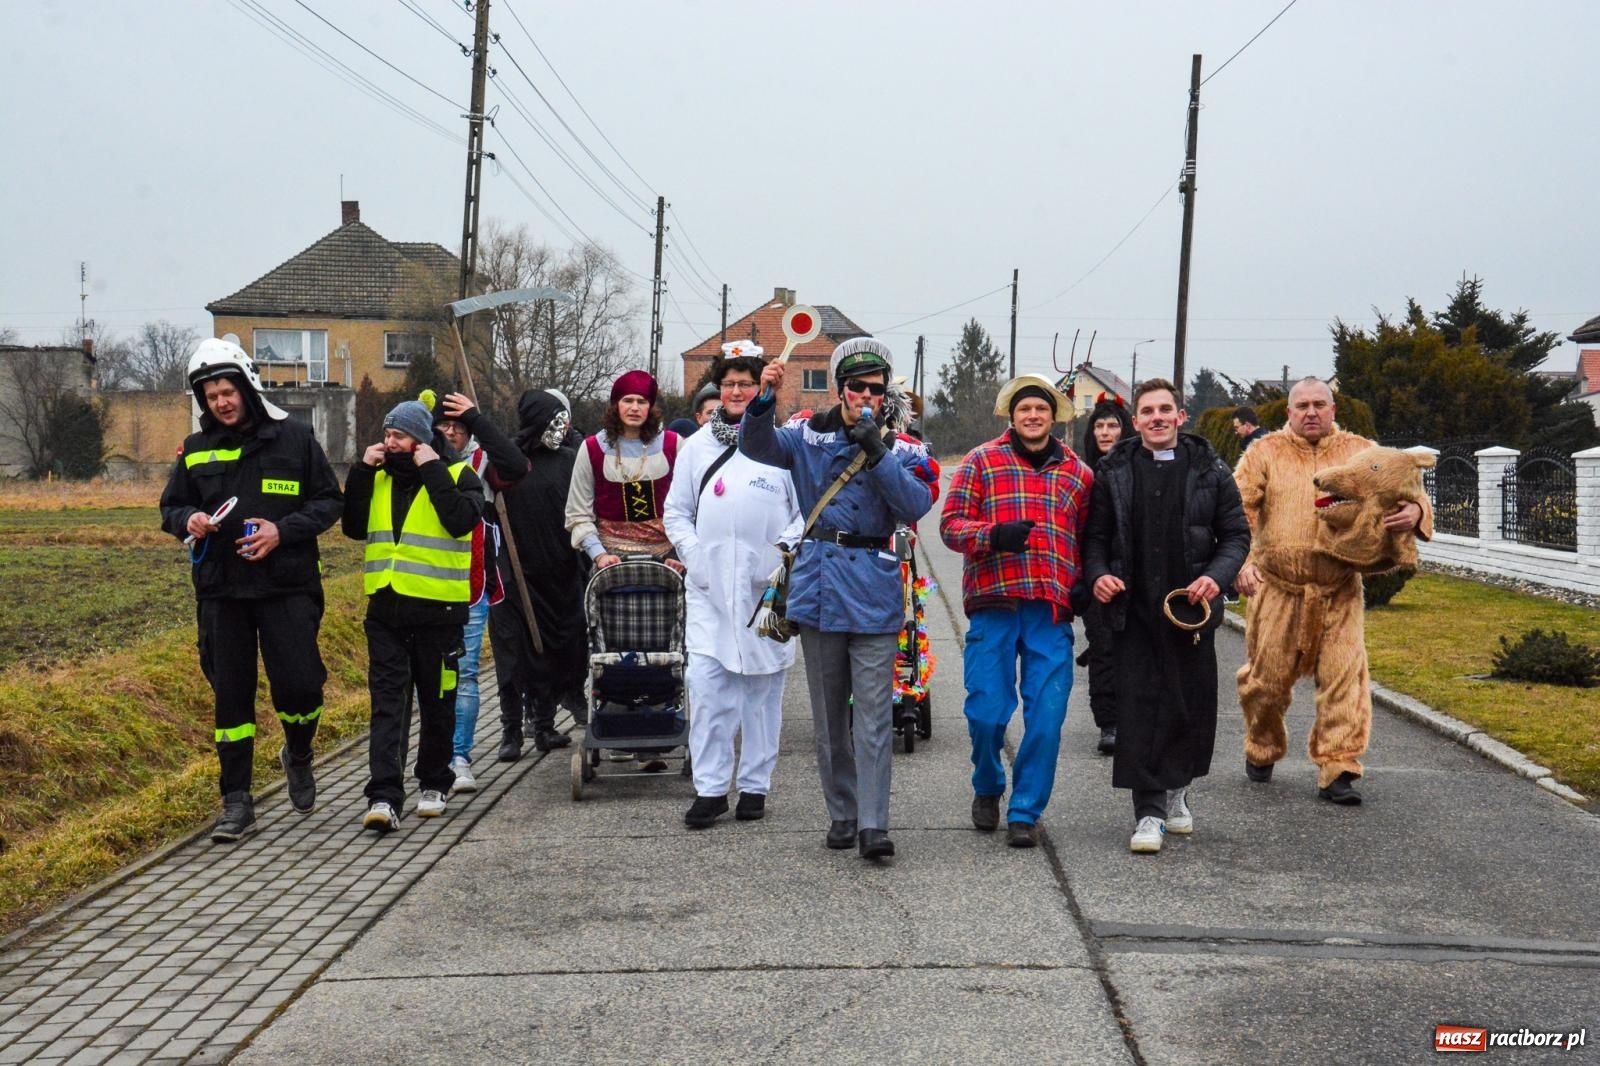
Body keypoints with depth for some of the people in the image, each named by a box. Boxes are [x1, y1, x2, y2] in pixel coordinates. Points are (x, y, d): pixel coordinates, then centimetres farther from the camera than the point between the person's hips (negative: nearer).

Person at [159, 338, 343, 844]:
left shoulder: (293, 438, -1)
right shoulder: (196, 449, 7)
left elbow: (329, 500, 2)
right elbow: (170, 506, 16)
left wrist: (283, 531, -13)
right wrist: (188, 520, -8)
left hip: (287, 588, -2)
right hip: (220, 592, 3)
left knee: (298, 684, -7)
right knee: (230, 694, 5)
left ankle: (298, 756, 26)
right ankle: (236, 802, 12)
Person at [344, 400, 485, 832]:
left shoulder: (458, 475, -2)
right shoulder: (380, 478, 13)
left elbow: (461, 520, -20)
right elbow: (354, 527, 6)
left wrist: (432, 470, -17)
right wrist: (362, 471, -1)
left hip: (437, 609, -3)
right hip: (385, 607, 3)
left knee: (437, 702, 10)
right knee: (386, 702, -6)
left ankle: (434, 784, 26)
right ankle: (384, 796, -11)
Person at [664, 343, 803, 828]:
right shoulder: (696, 446, 11)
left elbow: (808, 509, 4)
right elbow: (676, 511, 15)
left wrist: (789, 547, -12)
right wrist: (693, 554, 0)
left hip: (767, 586, -1)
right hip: (710, 585, 2)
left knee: (762, 687, 6)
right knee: (707, 685, -6)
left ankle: (755, 785, 16)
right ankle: (709, 788, 0)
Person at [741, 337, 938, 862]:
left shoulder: (900, 448, 2)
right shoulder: (810, 436, 5)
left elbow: (916, 505, -12)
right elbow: (757, 444, -10)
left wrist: (878, 455, -21)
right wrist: (764, 400, -28)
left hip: (875, 595, -2)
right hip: (818, 588, 2)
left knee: (874, 715, -7)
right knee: (829, 713, 11)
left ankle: (873, 825, -7)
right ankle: (842, 813, 22)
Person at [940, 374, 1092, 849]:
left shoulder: (1078, 472, 16)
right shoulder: (981, 461, 7)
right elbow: (951, 525, 1)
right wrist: (993, 536, -17)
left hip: (1052, 610, 2)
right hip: (993, 603, -2)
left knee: (1046, 715, -3)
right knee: (986, 711, -2)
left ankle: (1026, 811, 11)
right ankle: (987, 789, 27)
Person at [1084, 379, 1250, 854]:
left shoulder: (1208, 469, 5)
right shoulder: (1114, 471, 6)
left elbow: (1236, 533, 7)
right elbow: (1096, 534, 10)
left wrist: (1217, 575, -10)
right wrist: (1099, 574, -9)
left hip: (1192, 607, 1)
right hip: (1134, 609, -1)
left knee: (1193, 704, 7)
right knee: (1138, 707, -4)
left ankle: (1176, 788, 32)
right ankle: (1149, 812, 2)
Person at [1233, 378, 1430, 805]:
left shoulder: (1361, 453, 7)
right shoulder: (1266, 453, 3)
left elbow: (1405, 493, 5)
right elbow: (1236, 507, -5)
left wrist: (1415, 512, -20)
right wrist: (1240, 560, -21)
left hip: (1339, 591, 1)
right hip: (1277, 587, -1)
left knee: (1344, 677, -5)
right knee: (1267, 677, 8)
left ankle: (1337, 769, 2)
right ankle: (1261, 751, 33)